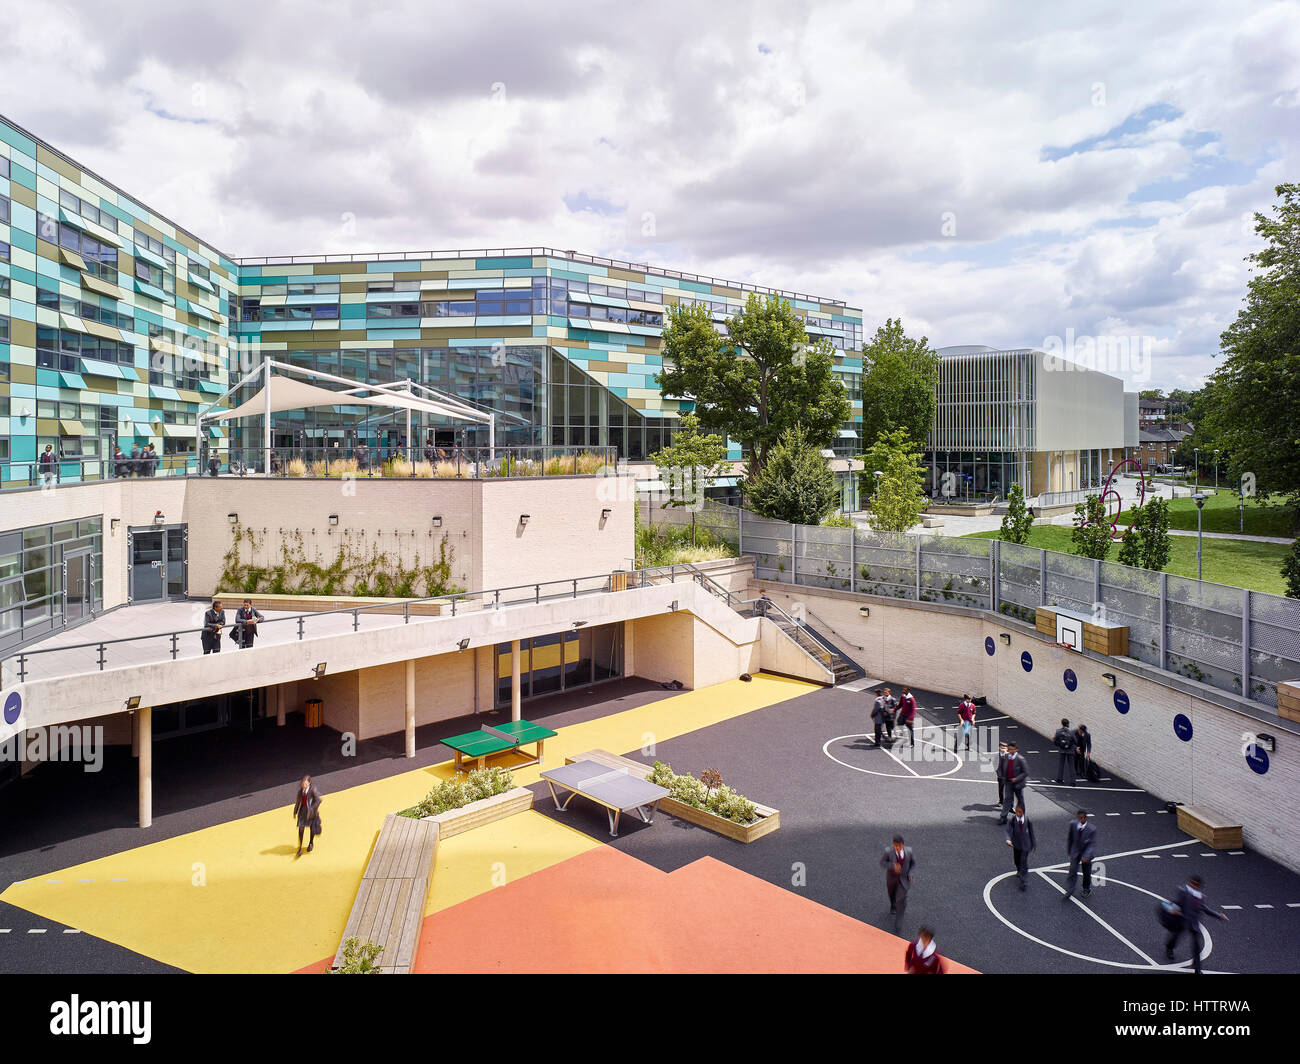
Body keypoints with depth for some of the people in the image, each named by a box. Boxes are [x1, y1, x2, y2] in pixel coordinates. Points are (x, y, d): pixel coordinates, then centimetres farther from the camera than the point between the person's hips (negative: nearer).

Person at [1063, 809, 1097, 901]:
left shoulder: (1092, 829, -23)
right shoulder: (1073, 825, -14)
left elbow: (1092, 844, -22)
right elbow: (1069, 838, 2)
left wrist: (1086, 856, -31)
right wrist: (1069, 850, 9)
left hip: (1086, 853, -1)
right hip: (1075, 852, 1)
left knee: (1087, 873, 16)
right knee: (1072, 872, -5)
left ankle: (1087, 889, 42)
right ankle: (1069, 893, 3)